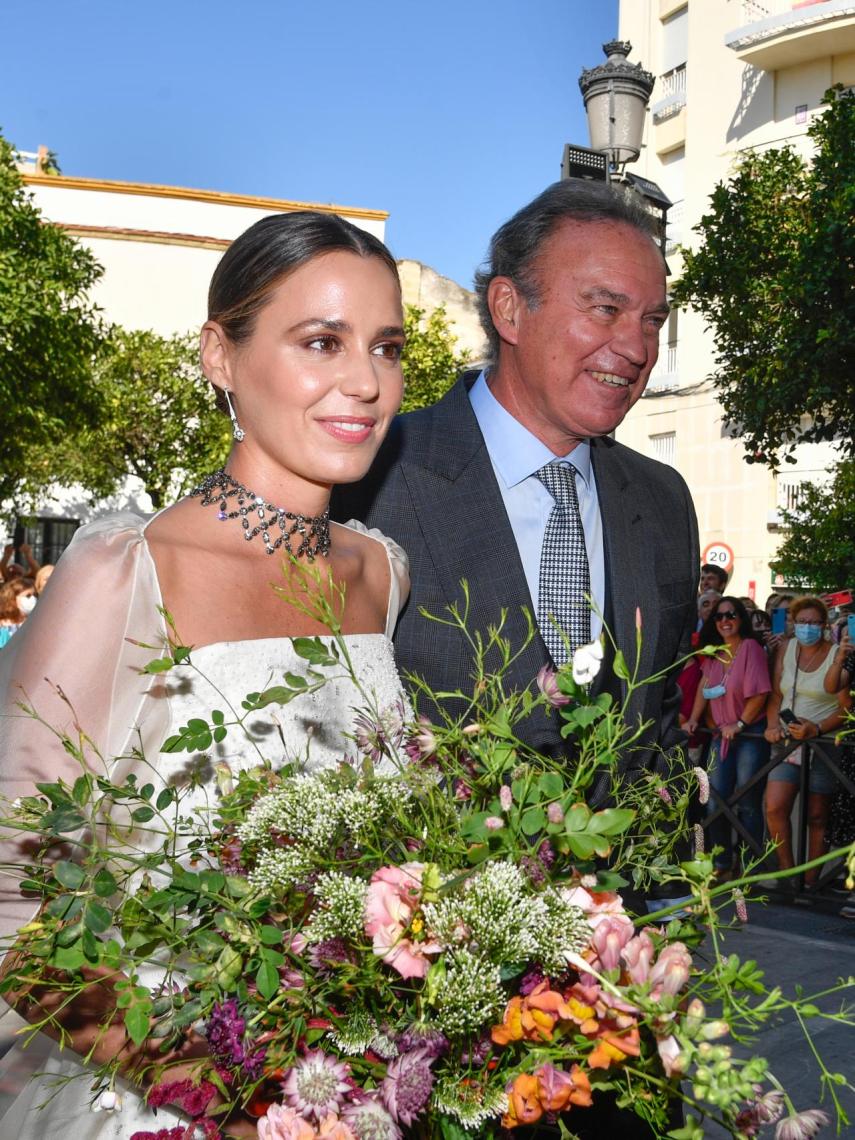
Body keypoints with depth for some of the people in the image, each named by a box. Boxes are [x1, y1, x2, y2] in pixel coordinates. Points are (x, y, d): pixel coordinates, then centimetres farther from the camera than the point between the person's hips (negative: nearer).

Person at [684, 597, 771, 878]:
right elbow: (704, 686, 10)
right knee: (716, 802, 5)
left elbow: (760, 693, -16)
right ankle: (722, 863, 19)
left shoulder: (750, 647, -11)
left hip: (750, 735, -6)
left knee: (748, 804, -1)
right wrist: (694, 718, 0)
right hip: (721, 735, 6)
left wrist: (740, 723, -16)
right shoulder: (713, 652, 9)